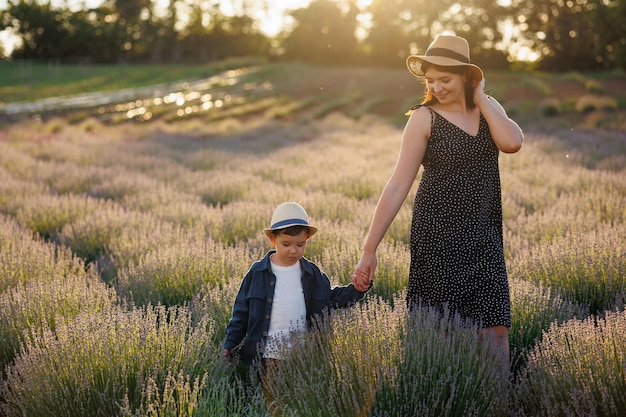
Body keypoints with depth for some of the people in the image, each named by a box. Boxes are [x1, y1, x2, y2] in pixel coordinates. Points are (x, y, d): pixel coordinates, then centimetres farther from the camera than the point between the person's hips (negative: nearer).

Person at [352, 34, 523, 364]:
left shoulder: (488, 108, 9)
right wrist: (369, 250, -11)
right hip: (437, 235, -4)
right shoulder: (424, 118, -4)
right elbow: (397, 188, -7)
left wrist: (480, 98, -4)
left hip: (484, 236, 4)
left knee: (495, 328, -1)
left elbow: (511, 143, -14)